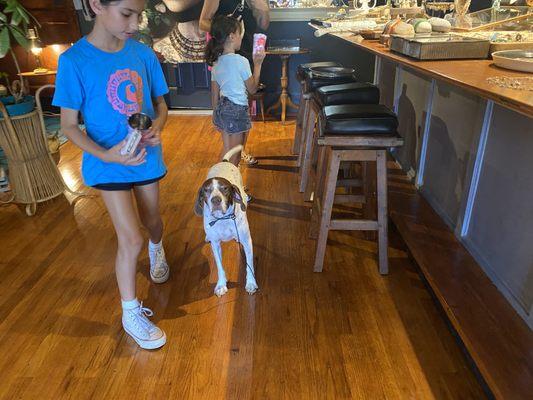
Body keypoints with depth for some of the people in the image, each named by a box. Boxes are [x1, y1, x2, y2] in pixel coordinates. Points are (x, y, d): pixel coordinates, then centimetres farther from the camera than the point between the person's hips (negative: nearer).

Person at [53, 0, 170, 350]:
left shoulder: (143, 54, -4)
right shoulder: (74, 60, -15)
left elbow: (161, 104, 6)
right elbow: (69, 125, -10)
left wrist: (158, 127, -16)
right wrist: (106, 154, -26)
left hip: (147, 156, 4)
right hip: (109, 163, -4)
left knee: (153, 221, 21)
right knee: (131, 240, -5)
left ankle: (157, 250, 58)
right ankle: (131, 314, 16)